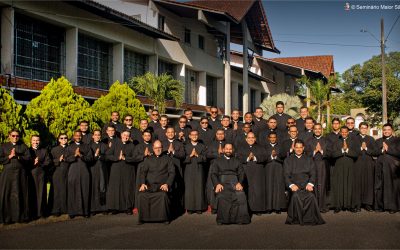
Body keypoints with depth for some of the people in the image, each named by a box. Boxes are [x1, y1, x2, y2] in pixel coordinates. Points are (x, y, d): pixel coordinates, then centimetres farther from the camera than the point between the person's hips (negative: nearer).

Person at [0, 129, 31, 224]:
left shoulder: (23, 146, 12)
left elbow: (28, 158, 1)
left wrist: (17, 156, -11)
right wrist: (9, 156, -10)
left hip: (20, 173, 0)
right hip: (8, 173, 0)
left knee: (20, 195, -1)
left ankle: (21, 216, 4)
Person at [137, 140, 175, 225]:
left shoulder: (167, 159, 16)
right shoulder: (148, 160, 21)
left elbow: (172, 173, 6)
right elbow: (143, 172, 11)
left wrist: (167, 184, -11)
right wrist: (142, 183, -8)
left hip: (162, 185, -2)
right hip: (149, 185, 2)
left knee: (163, 195, -36)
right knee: (142, 195, -30)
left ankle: (165, 218, -20)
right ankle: (143, 218, -15)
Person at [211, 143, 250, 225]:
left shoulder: (237, 161, 24)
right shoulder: (217, 161, 21)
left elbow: (241, 173, 13)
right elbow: (213, 174, 9)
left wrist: (239, 183, -8)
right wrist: (217, 184, -10)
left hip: (235, 182, 1)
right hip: (222, 182, -1)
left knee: (241, 196, -31)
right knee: (222, 197, -34)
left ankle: (240, 219, -27)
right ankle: (223, 219, -26)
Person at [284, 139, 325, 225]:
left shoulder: (309, 159, 20)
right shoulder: (288, 160, 15)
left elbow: (313, 174, 9)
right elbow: (286, 175, 5)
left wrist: (310, 184, -11)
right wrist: (291, 185, -15)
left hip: (306, 185, 1)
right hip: (294, 185, -1)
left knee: (311, 196, -33)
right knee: (296, 196, -35)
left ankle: (310, 219, -20)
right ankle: (296, 219, -22)